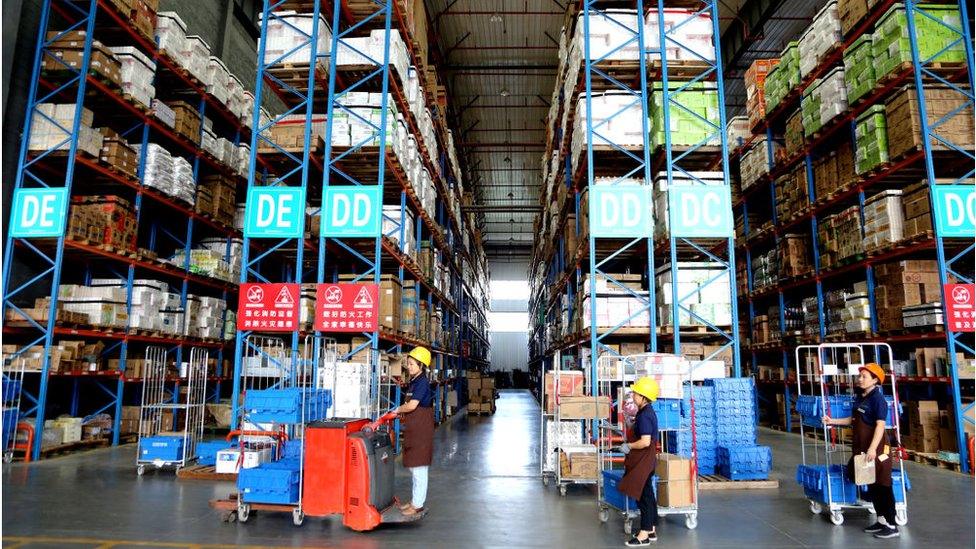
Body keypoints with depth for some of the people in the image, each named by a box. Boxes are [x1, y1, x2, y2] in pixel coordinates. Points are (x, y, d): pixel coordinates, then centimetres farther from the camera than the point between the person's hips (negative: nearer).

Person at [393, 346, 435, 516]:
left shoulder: (422, 382, -16)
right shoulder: (414, 382, 14)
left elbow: (412, 405, -23)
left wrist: (399, 409, -7)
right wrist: (402, 412, 4)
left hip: (421, 431, -10)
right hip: (413, 430, 10)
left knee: (419, 468, -2)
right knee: (413, 467, 17)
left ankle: (418, 504, 6)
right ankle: (414, 500, 27)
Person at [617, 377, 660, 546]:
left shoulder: (644, 416, -22)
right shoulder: (648, 412, 10)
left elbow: (645, 441, -29)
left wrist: (628, 446, -16)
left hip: (644, 461, -10)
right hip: (645, 460, 10)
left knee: (643, 496, -2)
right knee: (648, 495, 17)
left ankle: (644, 535, 6)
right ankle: (652, 530, 27)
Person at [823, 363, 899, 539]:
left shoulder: (878, 399, -14)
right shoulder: (859, 397, 11)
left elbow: (880, 425, -22)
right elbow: (853, 420, 20)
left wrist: (873, 448, -29)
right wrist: (833, 421, 12)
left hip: (876, 448, -9)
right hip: (861, 447, 9)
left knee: (882, 486, -1)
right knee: (871, 486, 15)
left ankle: (892, 525, 8)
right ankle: (881, 520, 26)